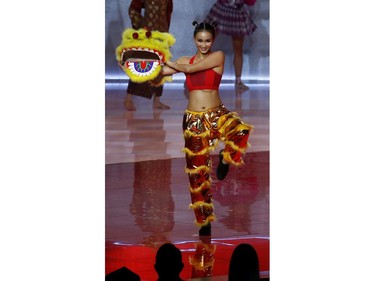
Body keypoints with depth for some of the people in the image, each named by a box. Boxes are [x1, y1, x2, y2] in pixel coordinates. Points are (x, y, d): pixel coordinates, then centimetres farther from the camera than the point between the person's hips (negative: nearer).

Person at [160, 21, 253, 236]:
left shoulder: (218, 56, -4)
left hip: (217, 114, -3)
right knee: (197, 170, 3)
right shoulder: (185, 60, 9)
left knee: (242, 131, -35)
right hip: (194, 120, 3)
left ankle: (225, 158, -3)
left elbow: (189, 69, -11)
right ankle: (205, 220, 14)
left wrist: (167, 62, 1)